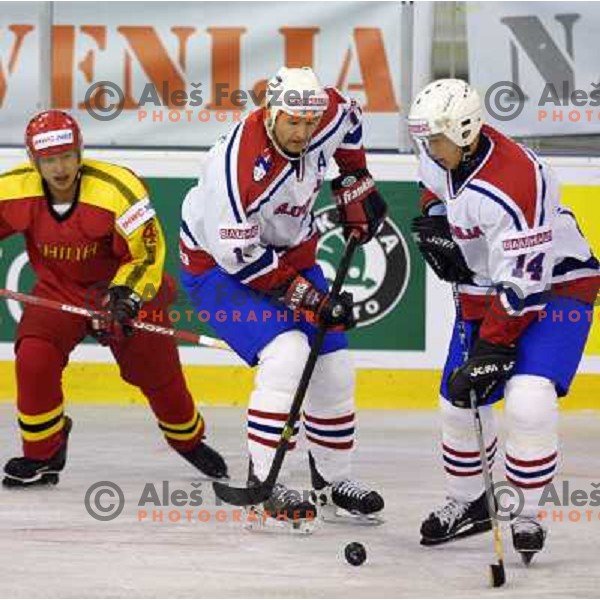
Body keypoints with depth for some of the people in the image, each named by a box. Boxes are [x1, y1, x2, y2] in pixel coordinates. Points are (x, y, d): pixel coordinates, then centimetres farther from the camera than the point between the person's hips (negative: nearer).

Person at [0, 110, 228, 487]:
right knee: (34, 358, -20)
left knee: (159, 373, 7)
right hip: (59, 290, 2)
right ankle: (41, 455, 0)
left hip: (126, 286, -2)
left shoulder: (118, 190, -29)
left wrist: (124, 297, -33)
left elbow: (147, 255, -21)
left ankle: (189, 440, 37)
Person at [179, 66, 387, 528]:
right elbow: (238, 256, -31)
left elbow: (347, 115, 14)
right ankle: (262, 483, -19)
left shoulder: (329, 116, -14)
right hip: (218, 265, -7)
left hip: (291, 255, 7)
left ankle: (333, 480, 24)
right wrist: (306, 298, -28)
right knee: (287, 352, -26)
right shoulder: (240, 163, -35)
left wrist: (356, 183, 12)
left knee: (333, 365, 5)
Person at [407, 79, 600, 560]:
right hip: (484, 287, 8)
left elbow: (522, 284, -31)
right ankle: (467, 502, 31)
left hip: (555, 286, -8)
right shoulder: (441, 153, -9)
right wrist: (434, 222, 2)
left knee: (528, 401, -24)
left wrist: (492, 349, -30)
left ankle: (527, 515, -7)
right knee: (459, 404, 8)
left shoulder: (515, 184, -34)